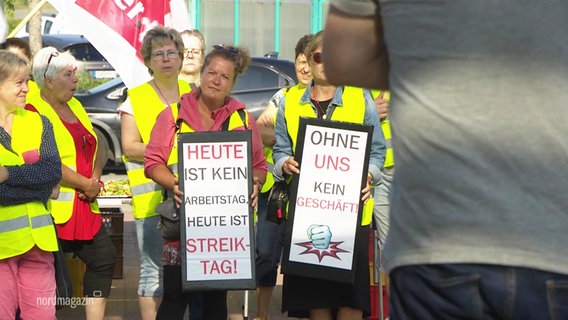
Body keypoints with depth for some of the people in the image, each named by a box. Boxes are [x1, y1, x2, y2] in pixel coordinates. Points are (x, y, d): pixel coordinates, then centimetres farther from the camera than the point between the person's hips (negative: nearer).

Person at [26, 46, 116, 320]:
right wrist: (86, 184, -14)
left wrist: (95, 179, -1)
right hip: (54, 209, -9)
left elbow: (94, 149, 18)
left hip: (85, 206, 9)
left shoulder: (74, 106, 17)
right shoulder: (33, 111, -11)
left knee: (103, 258, 6)